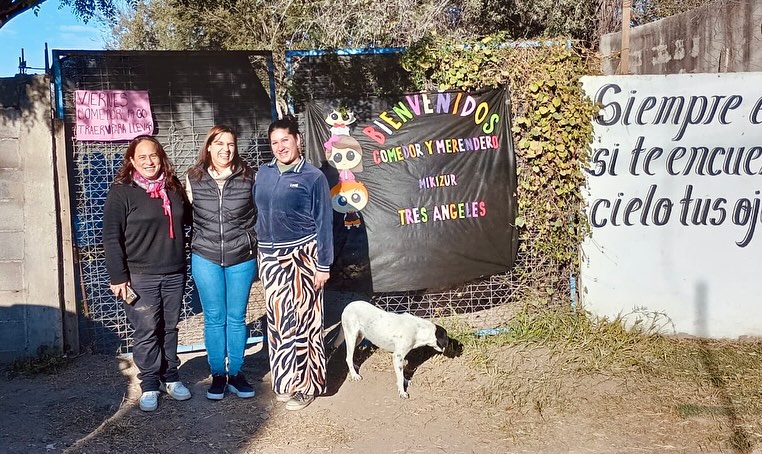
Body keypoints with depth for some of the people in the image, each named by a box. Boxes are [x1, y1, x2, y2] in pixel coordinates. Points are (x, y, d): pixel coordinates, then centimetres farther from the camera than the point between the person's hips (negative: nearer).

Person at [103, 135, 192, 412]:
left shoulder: (173, 188, 9)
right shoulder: (121, 192, -6)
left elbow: (185, 221, 19)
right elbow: (111, 238, -8)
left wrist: (183, 262, 14)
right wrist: (118, 277, -13)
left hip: (174, 274, 5)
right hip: (140, 276, -4)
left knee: (170, 328, 13)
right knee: (147, 331, 0)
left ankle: (170, 377, 26)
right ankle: (149, 385, 13)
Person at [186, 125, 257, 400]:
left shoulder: (249, 178, -4)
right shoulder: (193, 179, -1)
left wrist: (252, 242, 6)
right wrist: (200, 241, 9)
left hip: (241, 258, 0)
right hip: (205, 258, 0)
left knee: (236, 318, 9)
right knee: (214, 318, 8)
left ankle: (235, 373, 23)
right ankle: (217, 374, 21)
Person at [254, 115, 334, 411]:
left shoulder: (313, 177, -6)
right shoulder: (263, 174, 7)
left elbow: (324, 223, -6)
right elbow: (257, 214, 12)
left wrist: (324, 264, -9)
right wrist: (260, 254, 9)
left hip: (302, 256, -5)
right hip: (270, 257, 5)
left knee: (304, 320, 0)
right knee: (277, 319, 10)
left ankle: (306, 384, 11)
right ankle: (284, 379, 24)